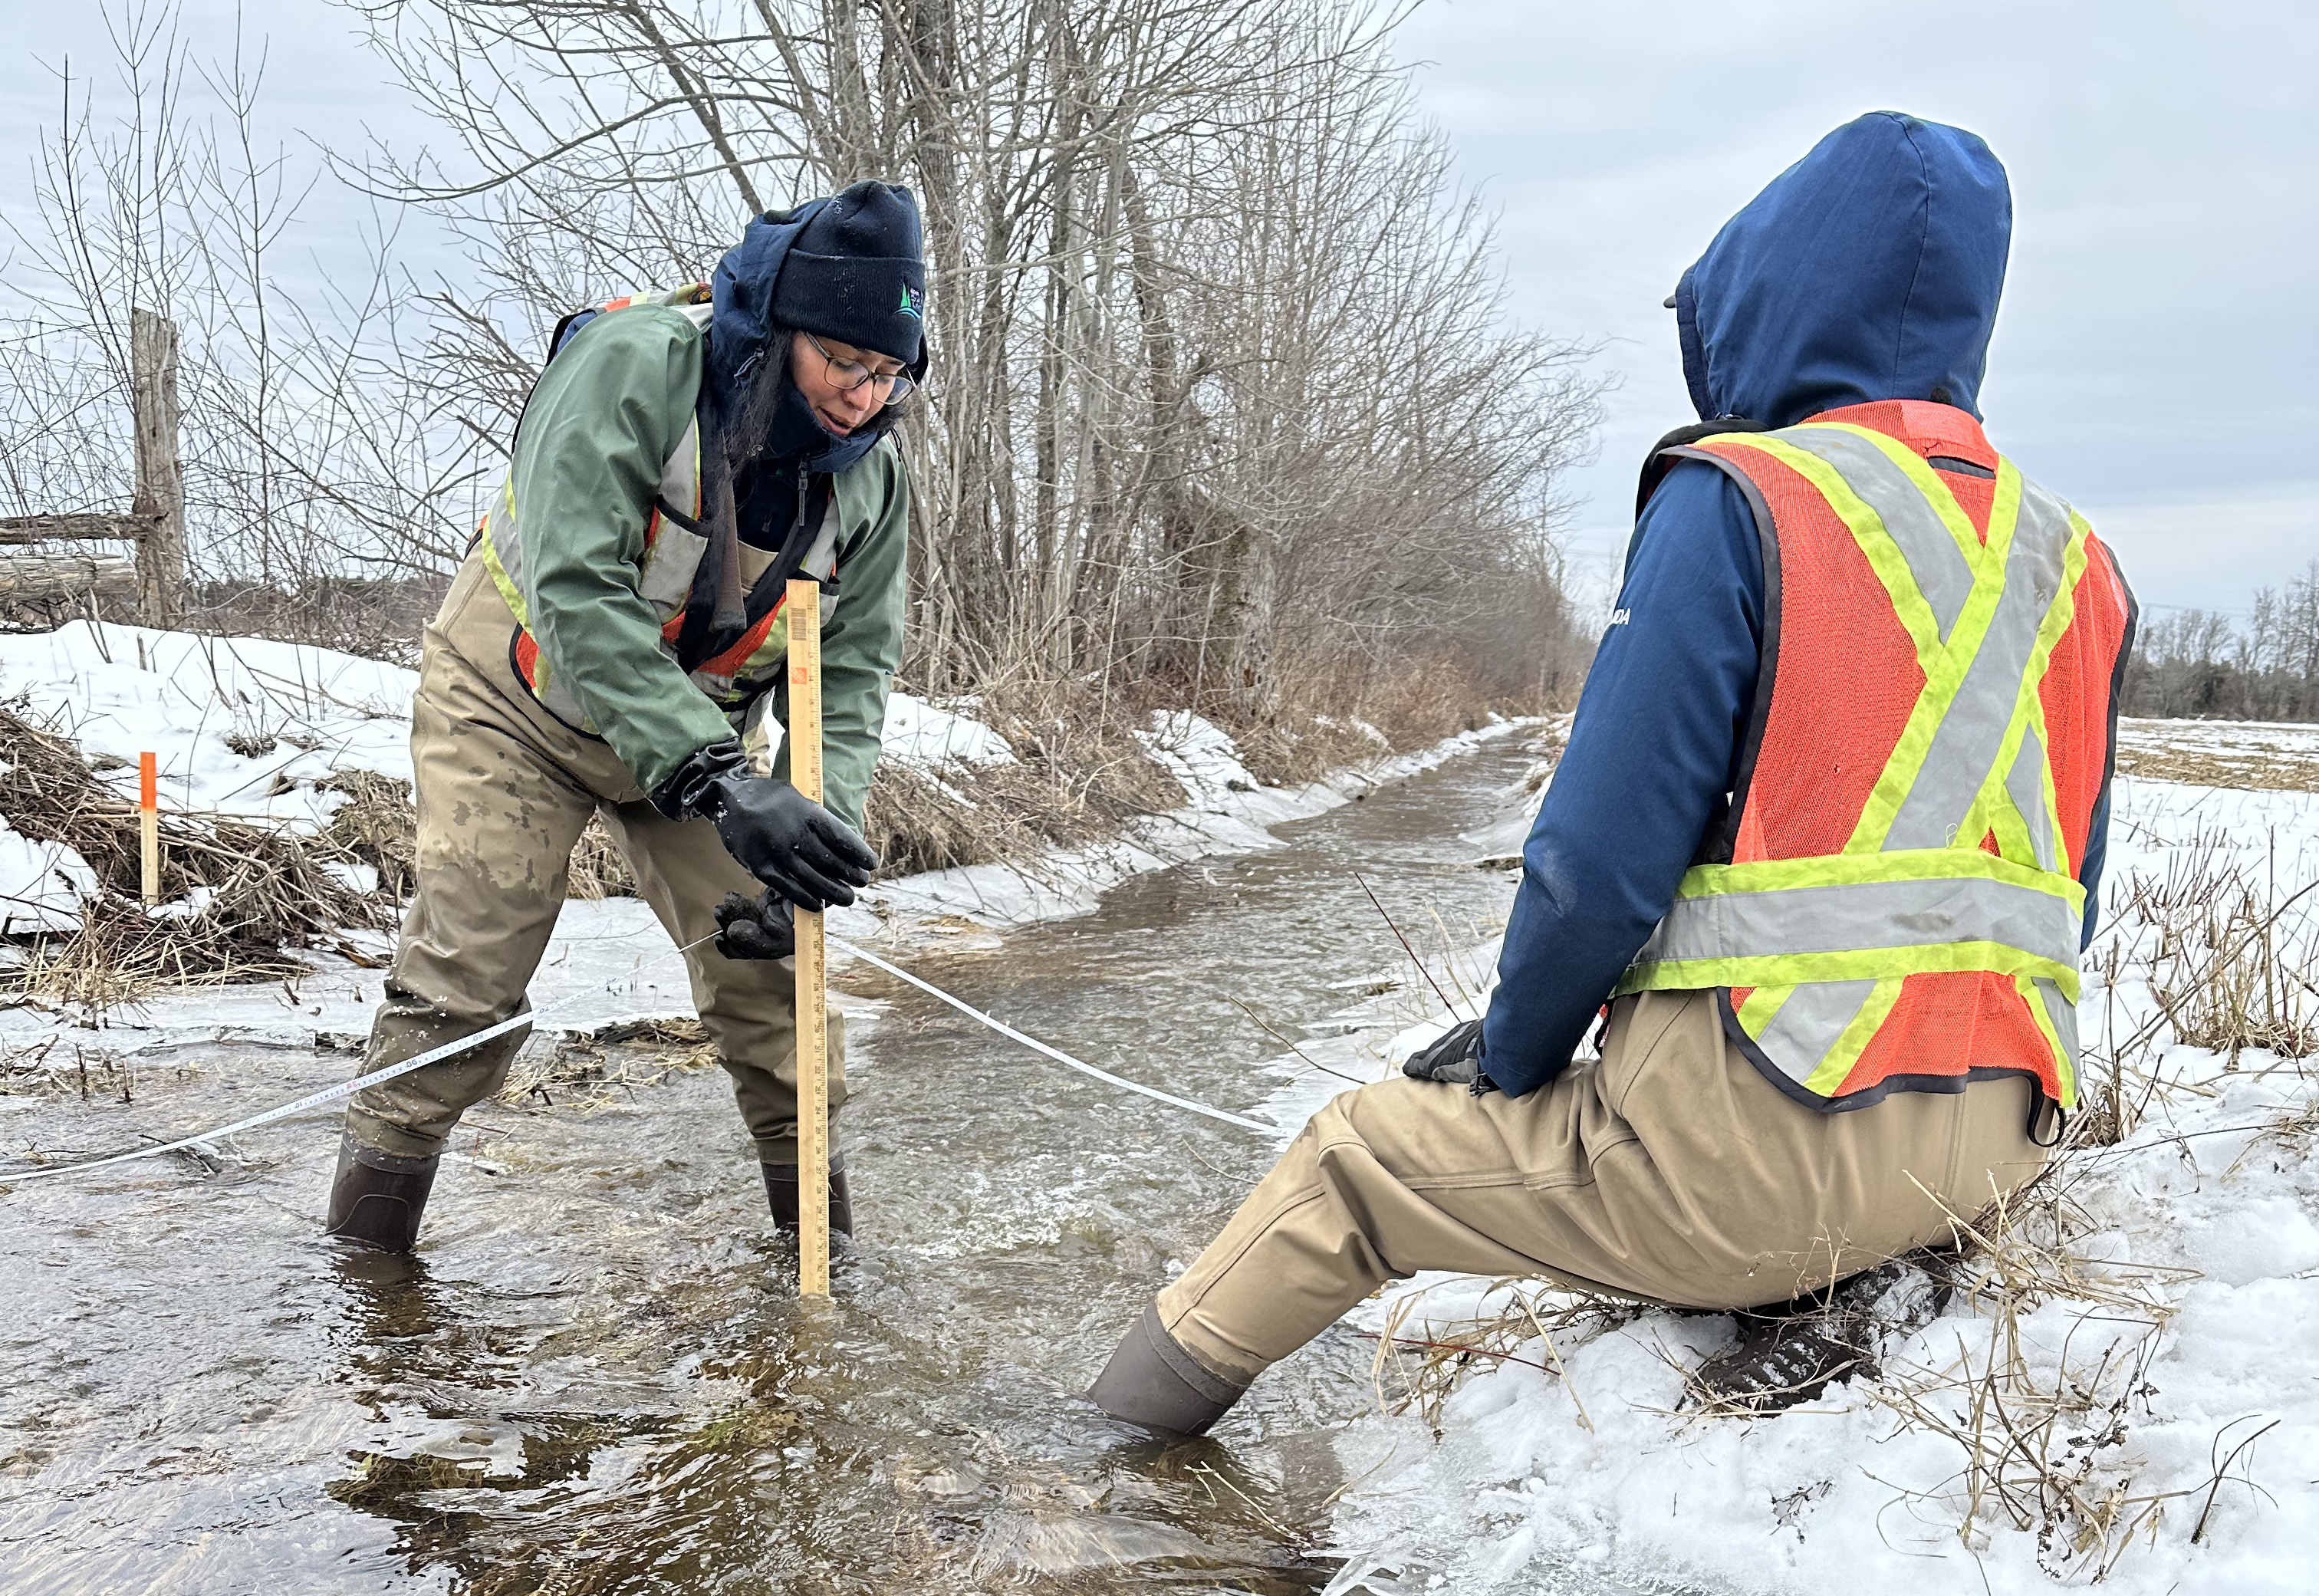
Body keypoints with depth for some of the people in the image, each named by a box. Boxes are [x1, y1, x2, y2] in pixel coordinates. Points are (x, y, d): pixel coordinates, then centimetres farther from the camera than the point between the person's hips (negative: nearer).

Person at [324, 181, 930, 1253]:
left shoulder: (871, 475, -13)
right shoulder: (631, 365, -30)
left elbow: (851, 675, -12)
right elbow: (577, 598, -38)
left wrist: (819, 830, -31)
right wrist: (719, 781, -47)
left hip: (703, 724, 4)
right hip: (519, 696, -4)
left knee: (771, 960, -2)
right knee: (467, 978, -5)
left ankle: (817, 1205, 18)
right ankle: (361, 1264, 14)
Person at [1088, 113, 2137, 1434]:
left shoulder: (1739, 503, -10)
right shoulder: (2068, 557, 12)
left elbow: (1601, 859, -13)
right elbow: (2062, 906, 18)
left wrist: (1510, 1057, 3)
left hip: (1764, 1145, -7)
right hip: (1996, 1146, 7)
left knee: (1356, 1157, 11)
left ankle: (1152, 1400, 25)